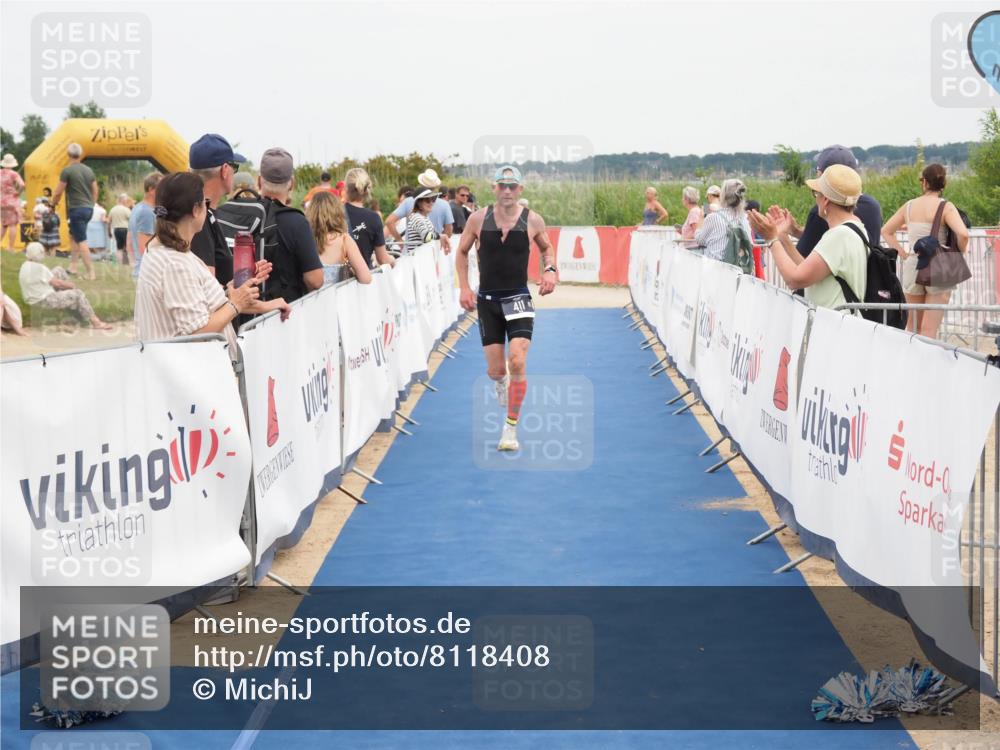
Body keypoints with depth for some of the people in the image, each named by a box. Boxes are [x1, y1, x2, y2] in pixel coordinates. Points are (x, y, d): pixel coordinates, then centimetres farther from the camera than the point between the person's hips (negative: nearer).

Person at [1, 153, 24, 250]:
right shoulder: (13, 174, -13)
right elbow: (22, 185, -27)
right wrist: (18, 192, -10)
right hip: (12, 201, -6)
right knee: (13, 225, -2)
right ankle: (11, 248, -5)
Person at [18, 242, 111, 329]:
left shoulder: (25, 265, 4)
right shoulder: (38, 267, -26)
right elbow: (56, 283, -19)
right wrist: (70, 285, 0)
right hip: (45, 301, -10)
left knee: (59, 271, 15)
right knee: (77, 294, 0)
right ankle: (95, 322, 7)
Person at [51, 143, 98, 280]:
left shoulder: (67, 171, -10)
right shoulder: (89, 170, 9)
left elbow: (58, 192, -8)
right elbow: (95, 191, 15)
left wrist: (53, 204, 10)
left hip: (76, 209, -7)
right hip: (88, 209, 7)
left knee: (82, 241, -6)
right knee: (73, 235, 21)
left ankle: (91, 273, -10)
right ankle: (72, 266, 18)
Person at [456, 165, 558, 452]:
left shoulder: (533, 220, -4)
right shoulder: (478, 218, -3)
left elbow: (547, 247, 15)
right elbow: (462, 252, 10)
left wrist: (550, 270, -5)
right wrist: (464, 288, 0)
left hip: (518, 299, -1)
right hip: (487, 300, 1)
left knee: (517, 361, -18)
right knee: (495, 370, 4)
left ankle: (511, 428, -6)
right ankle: (502, 382, 46)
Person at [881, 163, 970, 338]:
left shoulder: (909, 206, 5)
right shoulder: (945, 207, -8)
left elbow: (886, 231, 13)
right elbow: (963, 234, -22)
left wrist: (903, 254, 9)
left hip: (912, 266, 4)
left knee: (912, 330, 16)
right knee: (929, 330, -3)